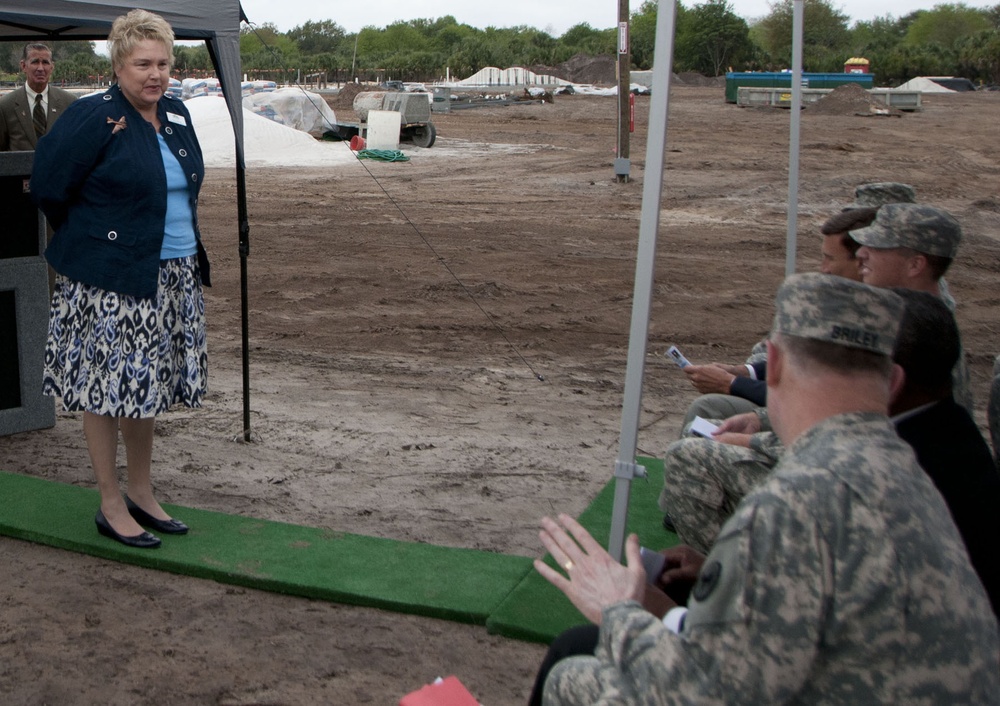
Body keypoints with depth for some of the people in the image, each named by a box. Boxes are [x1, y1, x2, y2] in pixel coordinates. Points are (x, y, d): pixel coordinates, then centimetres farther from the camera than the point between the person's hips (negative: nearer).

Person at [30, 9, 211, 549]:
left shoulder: (177, 116, 9)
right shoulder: (92, 118, -13)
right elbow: (48, 189, -9)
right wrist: (91, 237, 3)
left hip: (172, 277, 7)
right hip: (108, 280, -7)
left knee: (145, 384, 14)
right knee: (106, 387, 1)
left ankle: (141, 494, 27)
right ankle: (111, 506, 13)